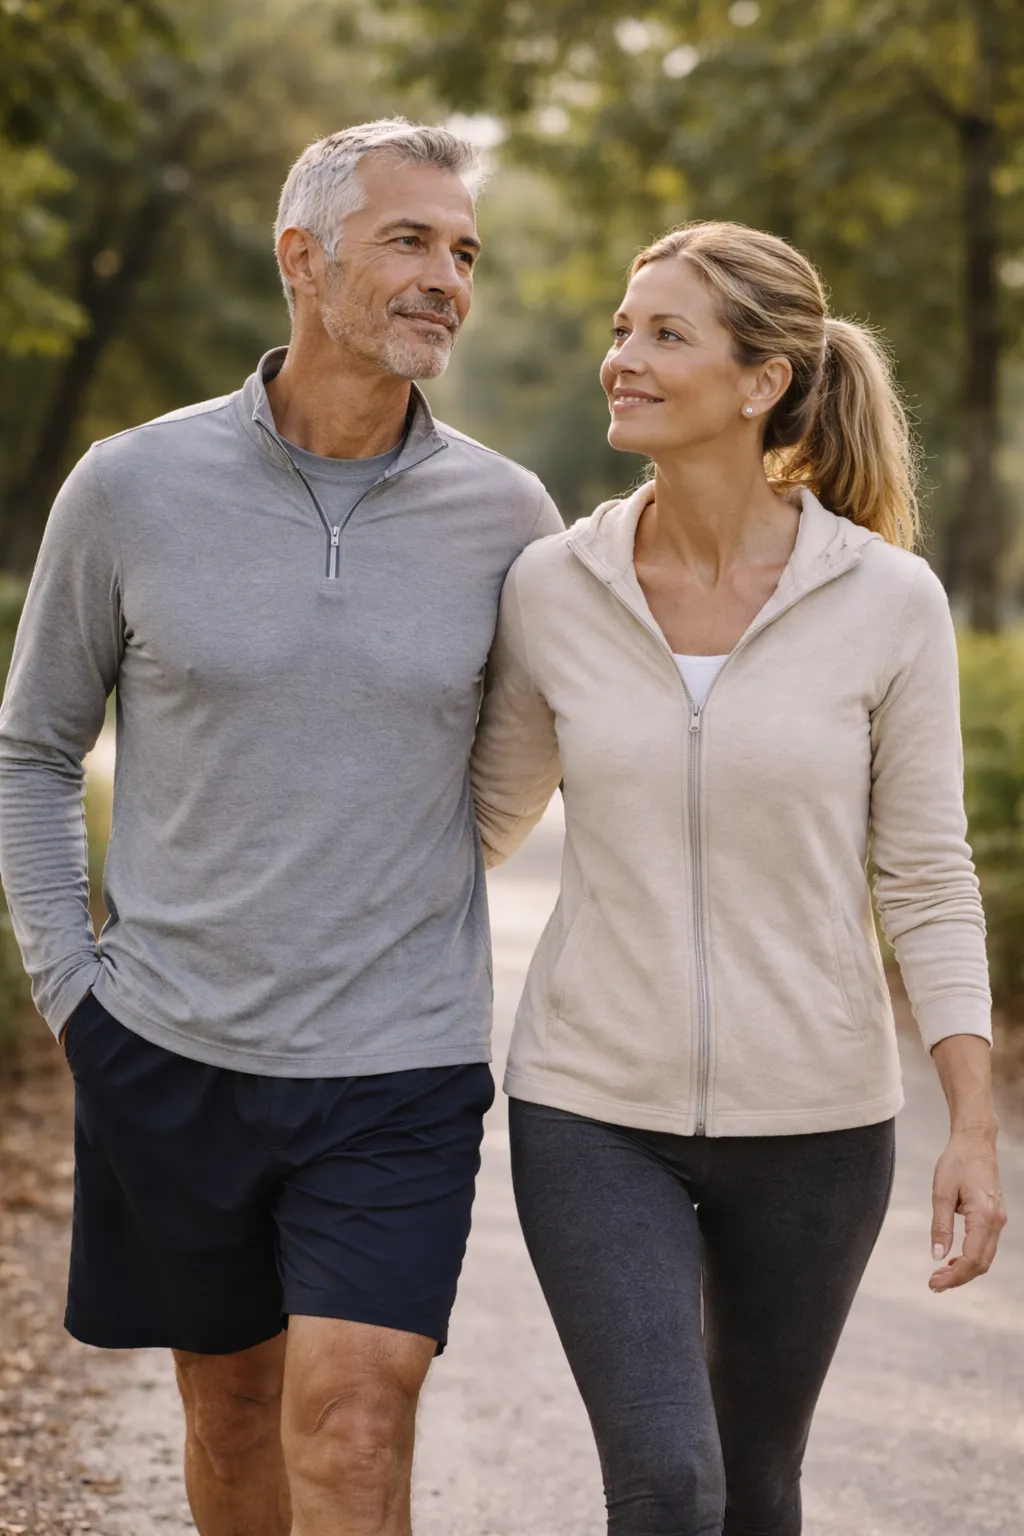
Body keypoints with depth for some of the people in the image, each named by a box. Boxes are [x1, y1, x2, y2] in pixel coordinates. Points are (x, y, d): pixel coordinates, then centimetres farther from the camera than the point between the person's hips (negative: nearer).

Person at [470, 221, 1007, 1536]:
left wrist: (975, 1130, -7)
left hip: (811, 1121, 0)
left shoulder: (888, 601, -8)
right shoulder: (553, 588, -4)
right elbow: (483, 815, 11)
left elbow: (925, 878, -3)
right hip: (596, 1111, 0)